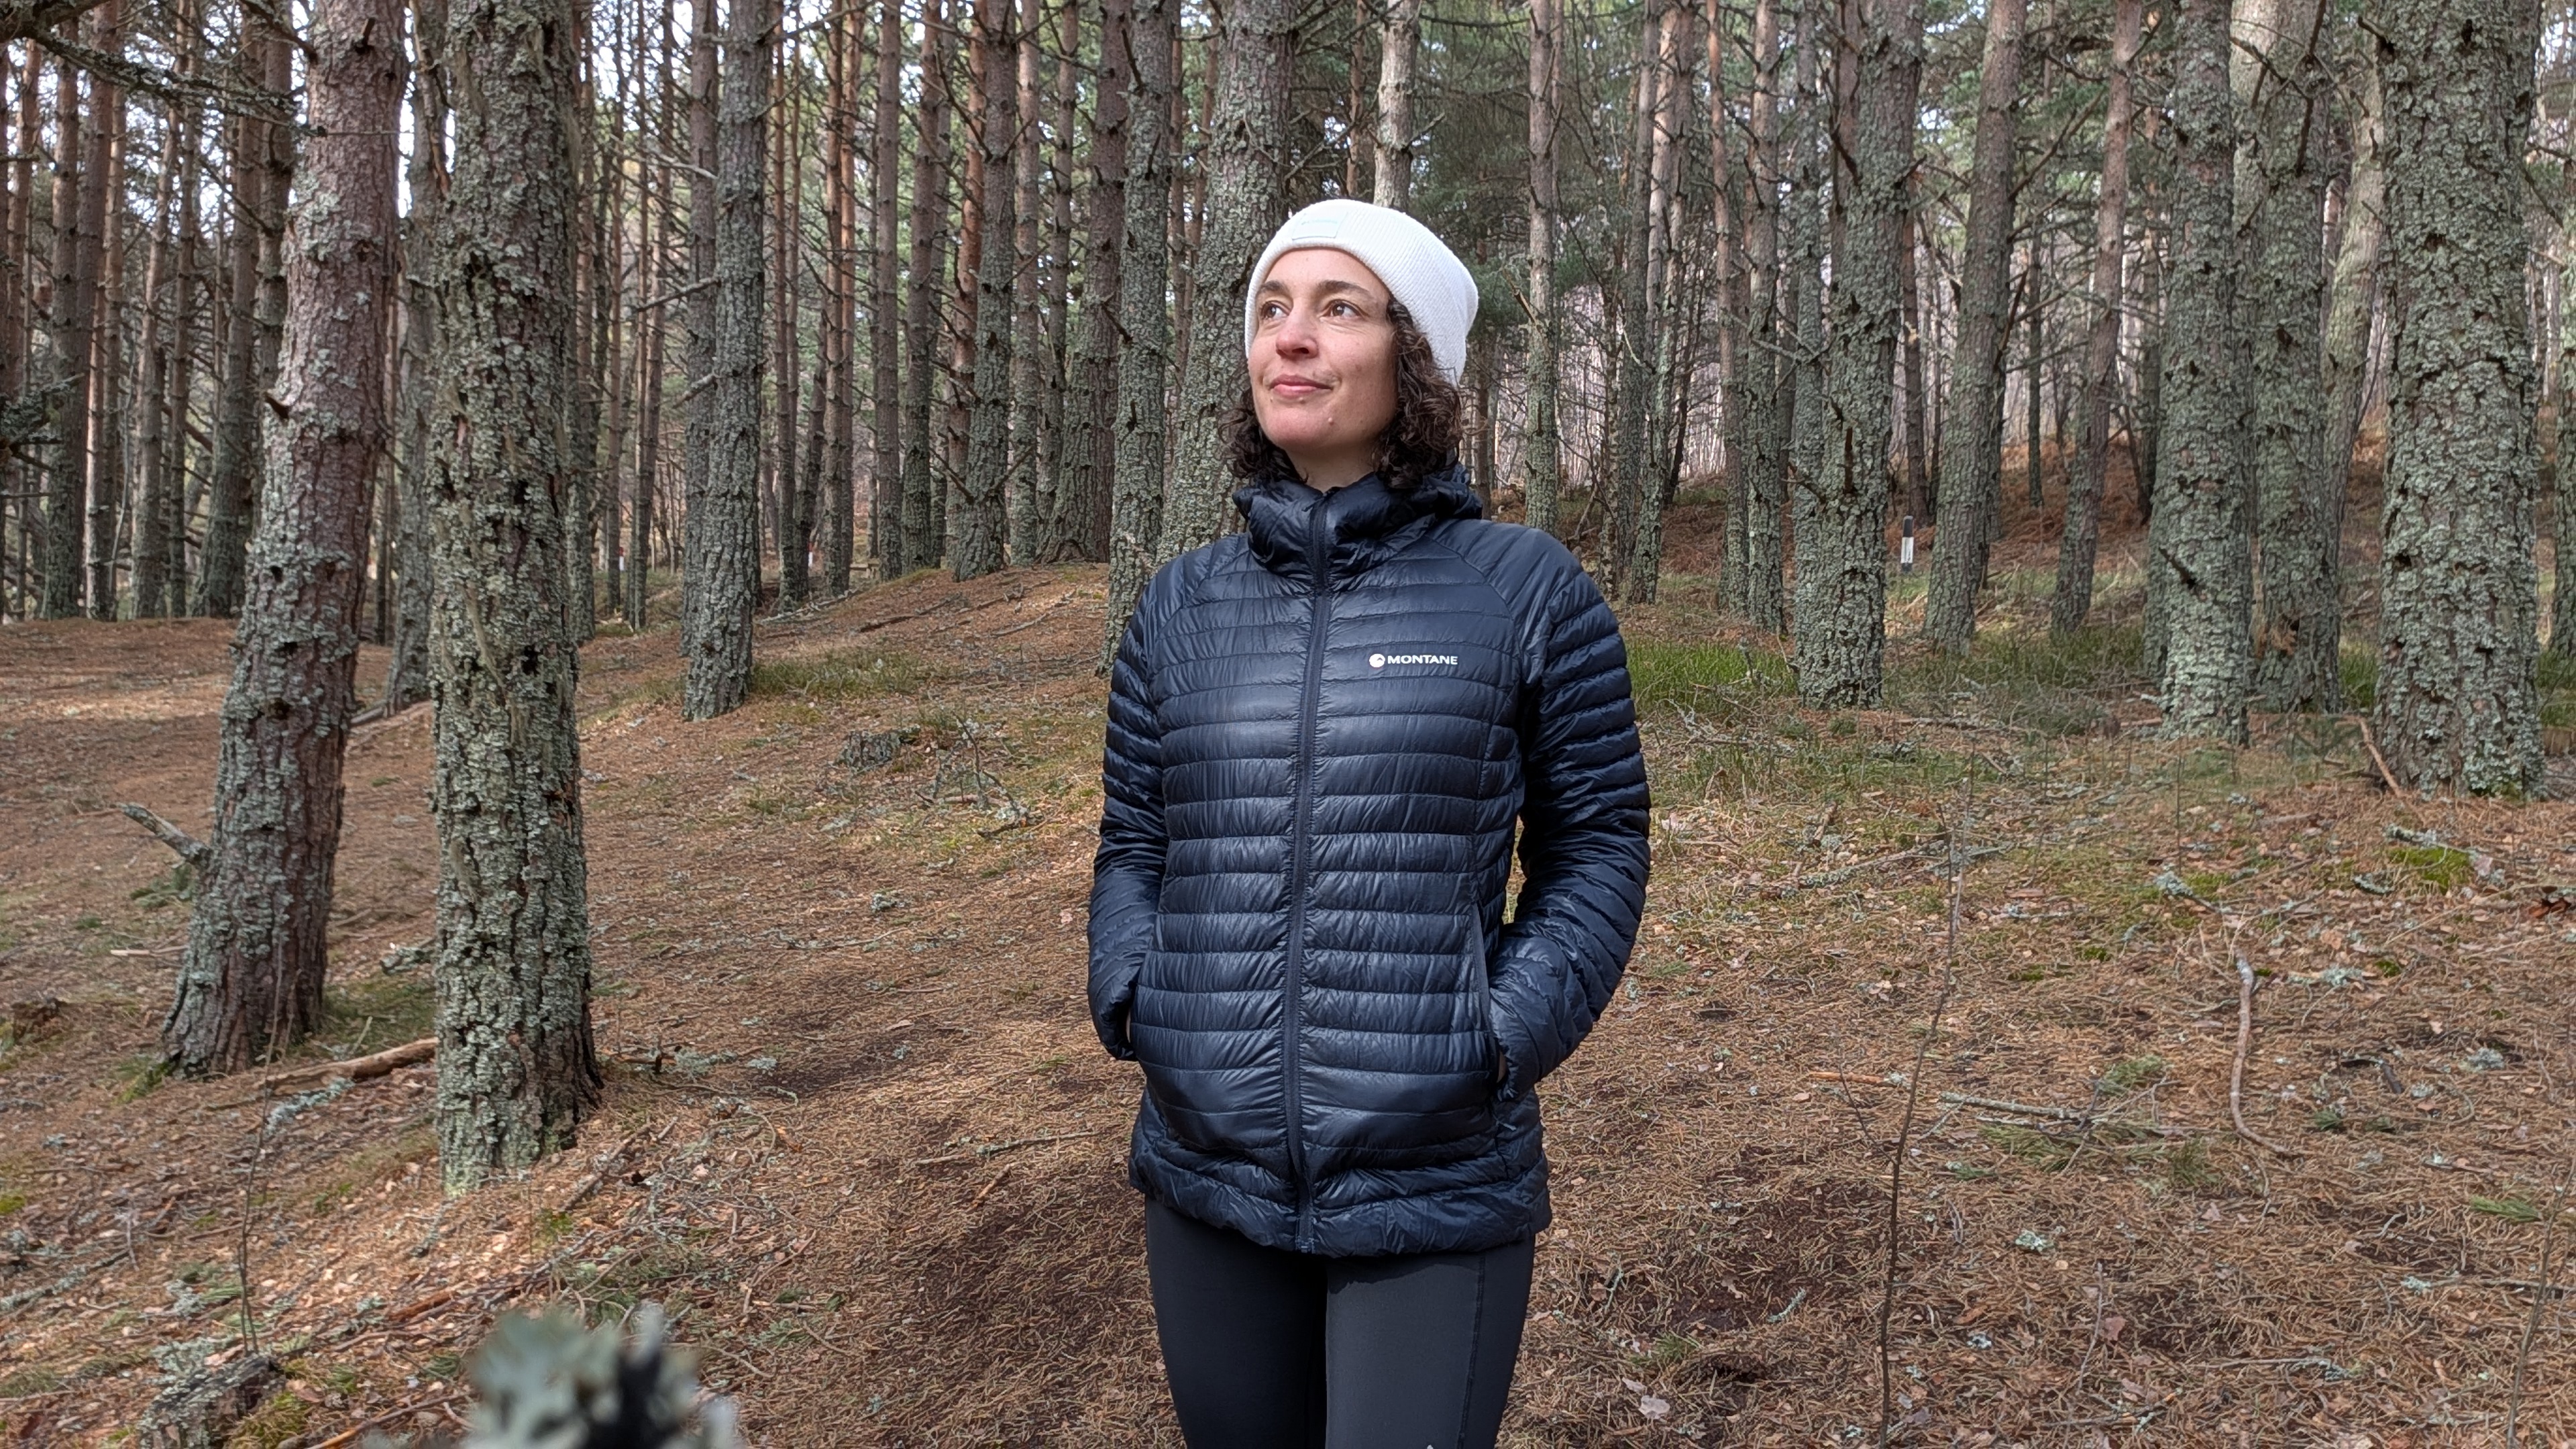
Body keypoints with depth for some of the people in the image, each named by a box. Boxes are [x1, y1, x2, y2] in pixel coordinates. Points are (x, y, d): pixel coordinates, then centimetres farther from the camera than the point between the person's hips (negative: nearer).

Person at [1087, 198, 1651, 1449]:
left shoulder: (1528, 592, -4)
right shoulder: (1182, 608, 4)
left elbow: (1595, 845, 1)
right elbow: (1131, 849, 12)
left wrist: (1510, 1037, -11)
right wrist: (1134, 1004, -5)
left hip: (1441, 1194, -3)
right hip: (1208, 1184, 4)